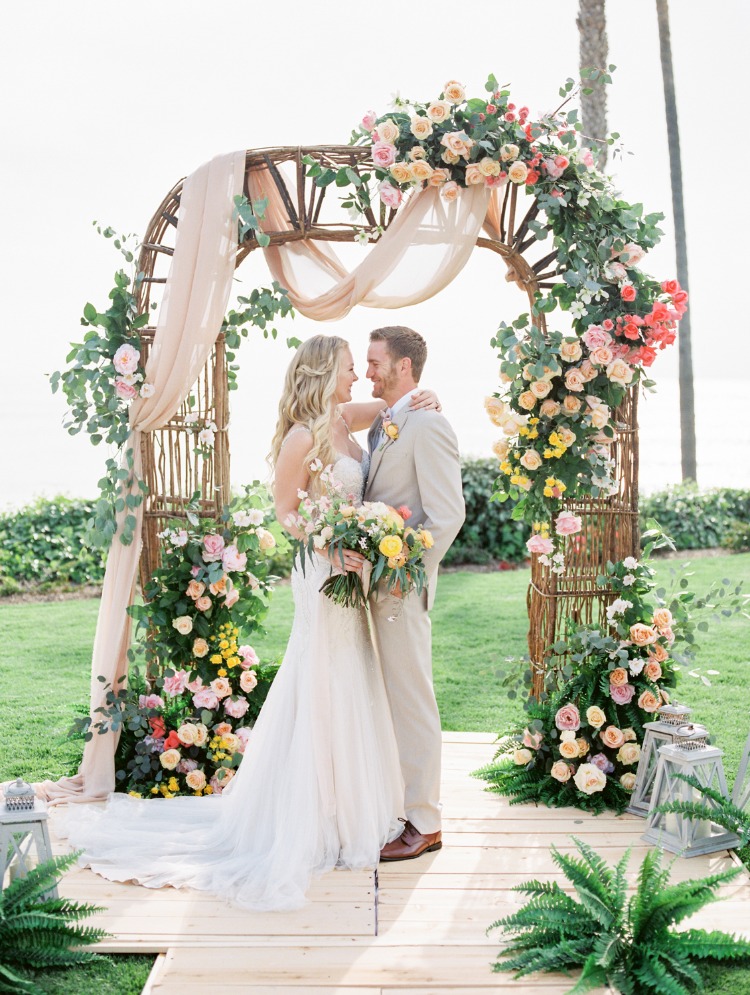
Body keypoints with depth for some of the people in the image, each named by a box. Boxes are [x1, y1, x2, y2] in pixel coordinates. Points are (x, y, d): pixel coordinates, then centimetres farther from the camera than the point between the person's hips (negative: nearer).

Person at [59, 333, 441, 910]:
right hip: (325, 575, -8)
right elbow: (284, 511, -10)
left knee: (350, 687, 16)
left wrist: (417, 401, -1)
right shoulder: (303, 436, -16)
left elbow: (390, 402, 22)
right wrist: (334, 547, -22)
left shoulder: (343, 420, 6)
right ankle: (315, 819, 13)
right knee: (323, 691, 0)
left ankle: (350, 805, 30)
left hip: (354, 571, 9)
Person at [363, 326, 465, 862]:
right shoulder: (383, 425, 16)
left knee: (411, 700, -1)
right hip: (375, 581, 9)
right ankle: (395, 801, 28)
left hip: (402, 587, -9)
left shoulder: (427, 425, -13)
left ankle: (423, 823, 9)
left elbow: (448, 515, -19)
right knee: (385, 698, 16)